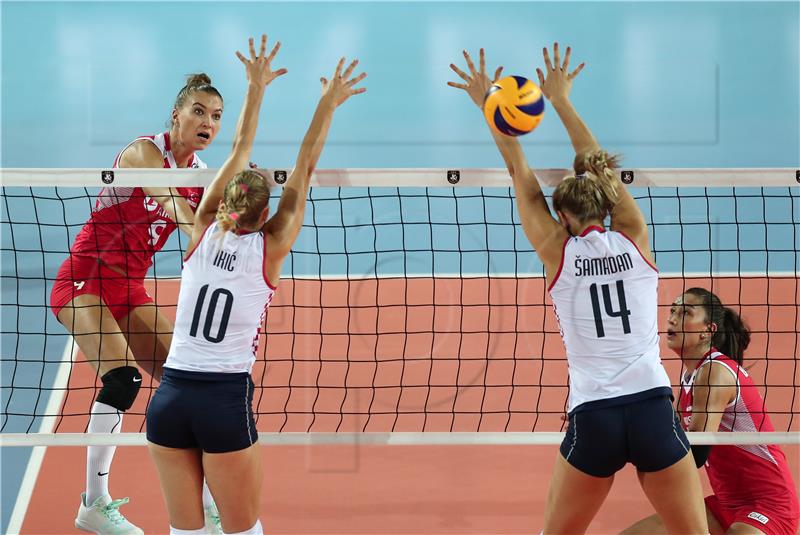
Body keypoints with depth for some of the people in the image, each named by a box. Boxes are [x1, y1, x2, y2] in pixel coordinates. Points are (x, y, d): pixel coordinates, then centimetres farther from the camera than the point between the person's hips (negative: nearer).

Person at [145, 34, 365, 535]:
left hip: (169, 397, 3)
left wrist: (257, 87, 23)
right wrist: (328, 104, 11)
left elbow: (240, 151, 16)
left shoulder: (204, 232, 6)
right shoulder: (270, 249, -1)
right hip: (226, 400, -3)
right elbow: (304, 169, 5)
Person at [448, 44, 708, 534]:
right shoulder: (634, 240, 7)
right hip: (653, 410, 1)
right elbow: (599, 167, 19)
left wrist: (490, 107, 20)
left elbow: (522, 178, 12)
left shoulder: (559, 252, 4)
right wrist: (561, 100, 29)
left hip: (593, 418, 0)